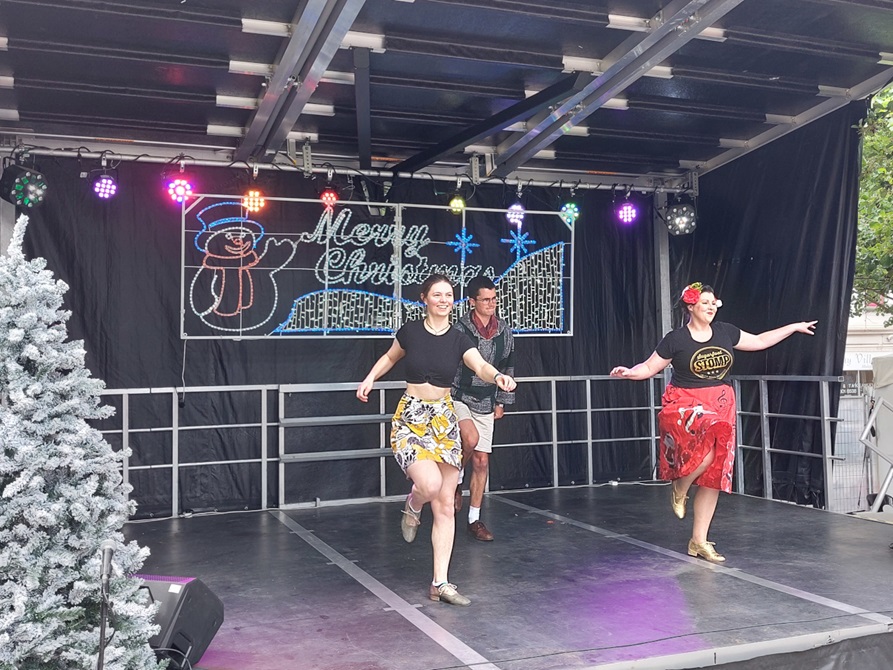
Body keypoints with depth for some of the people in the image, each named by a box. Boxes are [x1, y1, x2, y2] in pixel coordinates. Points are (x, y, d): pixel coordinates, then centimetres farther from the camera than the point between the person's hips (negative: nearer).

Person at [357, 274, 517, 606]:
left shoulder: (458, 340, -2)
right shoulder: (410, 331, -3)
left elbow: (481, 366, -21)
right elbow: (390, 357, 17)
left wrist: (498, 376, -42)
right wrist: (369, 379, 3)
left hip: (444, 420, 2)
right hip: (411, 419, -2)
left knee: (445, 506, 3)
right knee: (430, 484, -27)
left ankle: (440, 583, 12)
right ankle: (412, 507, 12)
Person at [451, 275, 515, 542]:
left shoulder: (504, 332, 3)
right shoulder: (458, 330, -13)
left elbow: (507, 368, 14)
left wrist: (502, 402, 13)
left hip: (485, 404, 5)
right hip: (458, 398, -4)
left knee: (481, 461, 4)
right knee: (471, 438, -31)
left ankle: (474, 519, 15)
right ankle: (456, 480, 0)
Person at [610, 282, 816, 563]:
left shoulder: (725, 332, 6)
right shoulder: (676, 339, -6)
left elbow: (759, 341, 18)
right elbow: (649, 367, -3)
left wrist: (794, 327, 21)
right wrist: (629, 372, -23)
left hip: (720, 407, 5)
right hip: (684, 405, -5)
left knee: (713, 477, 4)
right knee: (710, 441, -35)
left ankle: (699, 541, 15)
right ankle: (680, 488, -4)